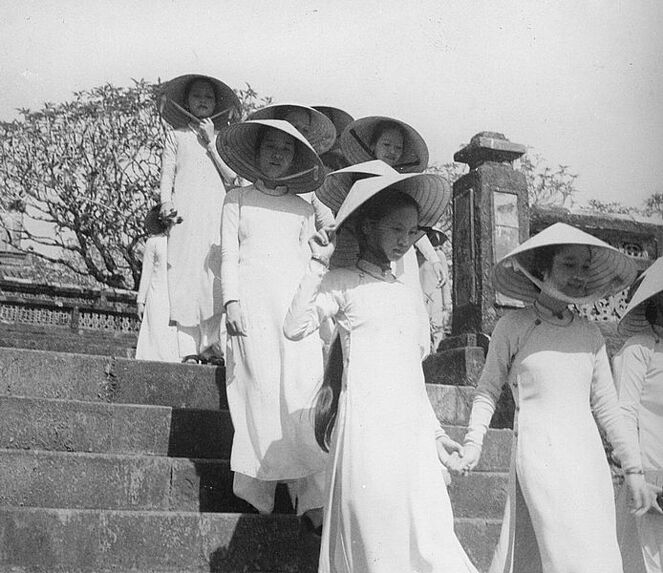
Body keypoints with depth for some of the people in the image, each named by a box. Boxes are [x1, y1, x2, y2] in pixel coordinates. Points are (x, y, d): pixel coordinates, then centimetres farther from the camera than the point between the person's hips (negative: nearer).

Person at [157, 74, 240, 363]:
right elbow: (167, 171, 10)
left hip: (216, 212, 1)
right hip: (184, 211, -1)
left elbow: (232, 175, 8)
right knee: (184, 273, -10)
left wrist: (210, 143, 3)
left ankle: (213, 343, -14)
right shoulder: (176, 135, 18)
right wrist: (166, 201, -7)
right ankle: (188, 349, -11)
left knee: (215, 274, -14)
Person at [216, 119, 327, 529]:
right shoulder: (237, 199, 16)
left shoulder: (303, 209, 20)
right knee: (261, 390, -10)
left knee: (301, 389, -11)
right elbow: (228, 253, 7)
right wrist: (232, 300, -6)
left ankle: (312, 495, -15)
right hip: (251, 299, -1)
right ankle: (258, 489, -7)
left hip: (295, 303, 1)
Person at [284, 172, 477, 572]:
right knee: (378, 540, -5)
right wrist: (318, 265, -11)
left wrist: (435, 431, 18)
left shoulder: (409, 297, 18)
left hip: (412, 430, 5)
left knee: (431, 540, -2)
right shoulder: (343, 283, 3)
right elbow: (296, 329, -13)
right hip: (368, 426, -5)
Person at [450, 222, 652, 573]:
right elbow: (488, 390, 6)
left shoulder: (590, 335, 12)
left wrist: (632, 466, 15)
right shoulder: (513, 327, -1)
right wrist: (473, 443, -5)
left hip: (588, 458, 5)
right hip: (538, 455, -5)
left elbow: (605, 405, 16)